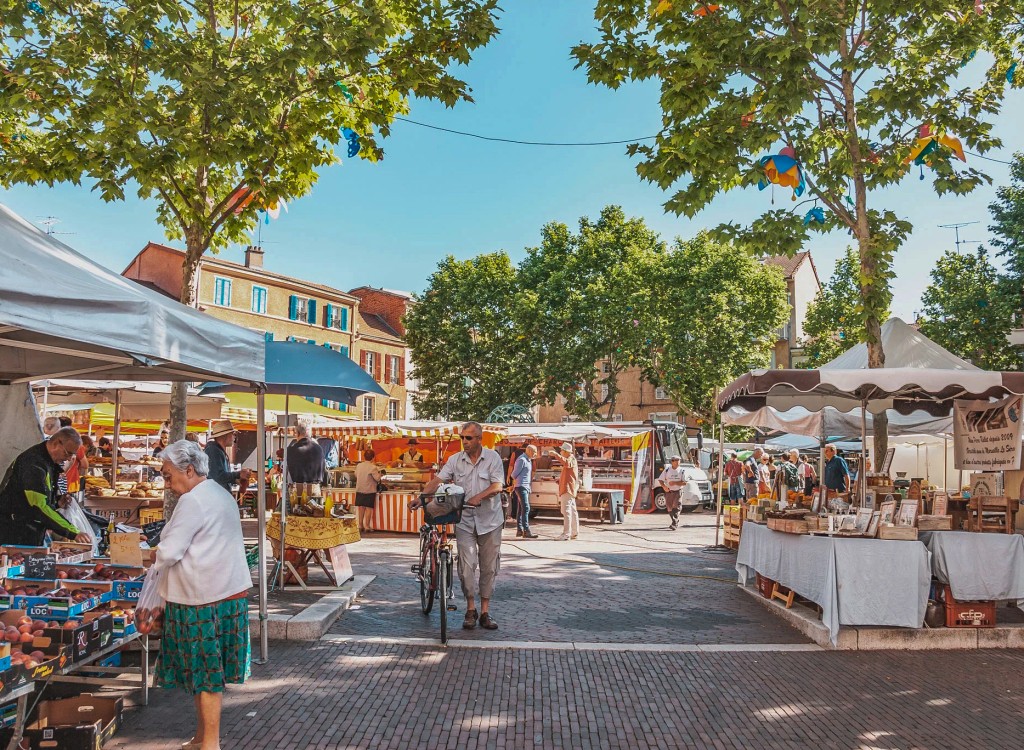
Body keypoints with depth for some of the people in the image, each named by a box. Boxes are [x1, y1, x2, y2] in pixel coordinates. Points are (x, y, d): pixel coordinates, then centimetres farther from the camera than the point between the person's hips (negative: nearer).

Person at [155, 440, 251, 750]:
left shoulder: (193, 501, -16)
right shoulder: (221, 494, 13)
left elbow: (169, 551, -17)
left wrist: (153, 569, 4)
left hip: (203, 601, -9)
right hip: (231, 592, 9)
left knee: (205, 675, 1)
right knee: (209, 672, 16)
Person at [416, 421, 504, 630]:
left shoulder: (492, 457, -4)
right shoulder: (455, 460, 1)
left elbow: (497, 486, -13)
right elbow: (437, 480, -7)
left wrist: (478, 497, -29)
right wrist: (421, 497, -23)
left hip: (489, 520, -1)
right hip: (465, 520, 1)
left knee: (488, 567, 6)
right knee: (467, 565, -7)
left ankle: (485, 612, 16)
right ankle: (470, 610, 9)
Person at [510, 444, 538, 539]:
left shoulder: (528, 460, 15)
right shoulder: (522, 460, -15)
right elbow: (514, 474, -13)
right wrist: (516, 481, 5)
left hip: (526, 487, 10)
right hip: (521, 486, -10)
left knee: (521, 509, 10)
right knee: (526, 508, -14)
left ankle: (519, 530, 14)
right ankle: (526, 531, -17)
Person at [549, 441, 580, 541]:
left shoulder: (571, 459, -11)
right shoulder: (569, 460, 22)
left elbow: (566, 462, -36)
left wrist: (556, 454, -36)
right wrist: (560, 479, 19)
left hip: (568, 489, -11)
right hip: (567, 490, 11)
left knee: (566, 511, -14)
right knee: (572, 511, 14)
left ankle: (566, 534, -18)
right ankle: (575, 533, 20)